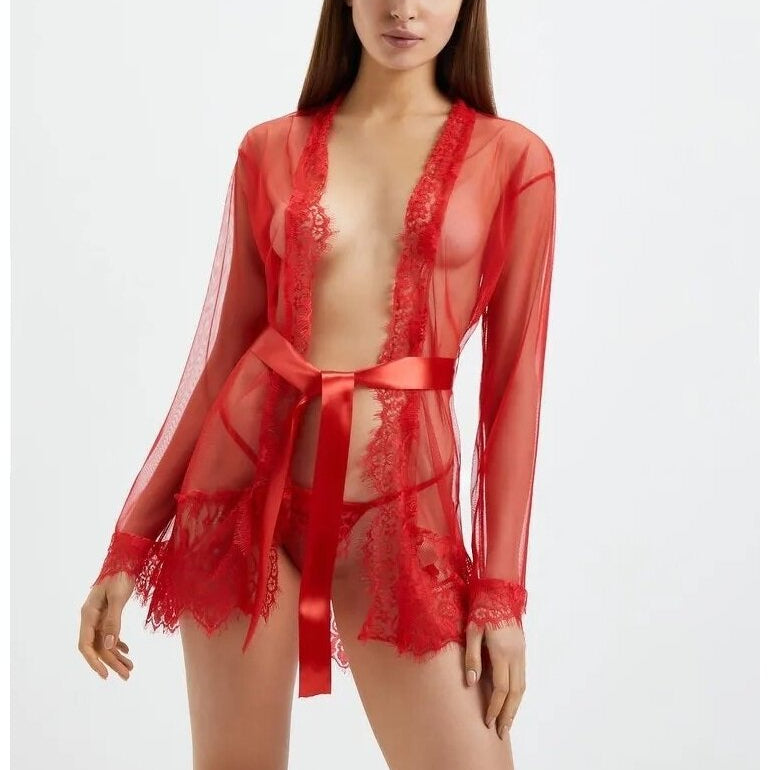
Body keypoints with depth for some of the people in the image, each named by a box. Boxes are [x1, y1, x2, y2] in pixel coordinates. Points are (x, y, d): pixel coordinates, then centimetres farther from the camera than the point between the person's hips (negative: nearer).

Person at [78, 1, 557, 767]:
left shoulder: (510, 158, 1)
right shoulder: (271, 149, 5)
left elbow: (513, 379, 0)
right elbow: (222, 349, 7)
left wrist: (500, 588, -3)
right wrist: (130, 542, 6)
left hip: (400, 502, -1)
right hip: (248, 476, 1)